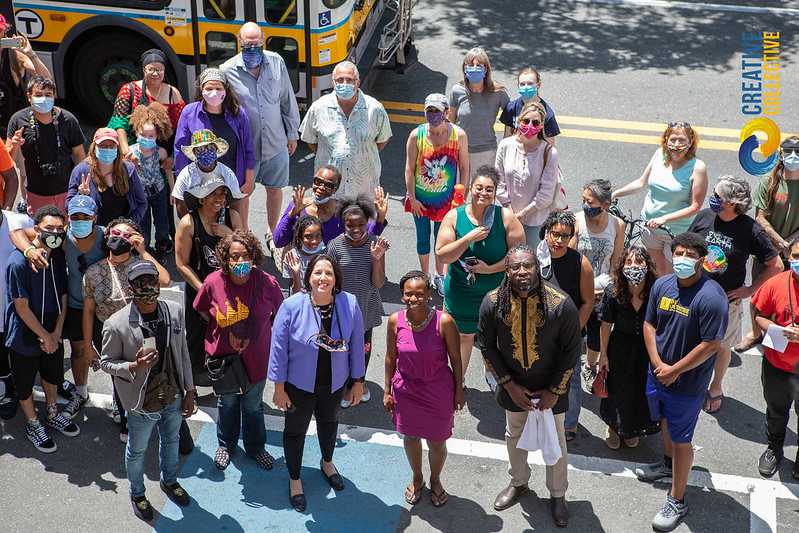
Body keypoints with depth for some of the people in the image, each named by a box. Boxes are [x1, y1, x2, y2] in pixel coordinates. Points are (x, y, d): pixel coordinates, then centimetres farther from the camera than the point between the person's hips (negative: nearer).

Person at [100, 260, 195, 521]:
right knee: (137, 451, 21)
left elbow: (183, 354, -2)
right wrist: (134, 367, -31)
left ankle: (169, 481, 57)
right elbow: (106, 362, -11)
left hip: (174, 397, 4)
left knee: (171, 441, 29)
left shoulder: (175, 311, -13)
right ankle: (137, 493, 49)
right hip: (142, 404, -4)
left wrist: (189, 391, 3)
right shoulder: (116, 324, -25)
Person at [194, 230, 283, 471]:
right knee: (227, 402, 25)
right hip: (223, 355, 1)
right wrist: (225, 330, -4)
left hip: (256, 357, 0)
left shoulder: (267, 283, -22)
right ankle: (226, 444, 50)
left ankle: (255, 447, 47)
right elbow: (202, 310, 0)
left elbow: (279, 315, -4)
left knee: (253, 405, 21)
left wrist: (254, 334, -4)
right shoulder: (213, 282, -21)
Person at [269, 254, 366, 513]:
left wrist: (358, 381, 1)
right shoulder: (292, 306, -25)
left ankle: (327, 462, 60)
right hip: (299, 385, -3)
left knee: (329, 422, 30)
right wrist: (279, 388, -12)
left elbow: (356, 345, -6)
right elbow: (279, 348, -16)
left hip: (335, 383, 3)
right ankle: (294, 480, 44)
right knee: (296, 430, 18)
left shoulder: (349, 304, -19)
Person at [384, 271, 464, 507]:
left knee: (436, 442, 14)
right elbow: (391, 357, 0)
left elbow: (455, 359, -10)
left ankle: (435, 480, 45)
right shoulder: (395, 321, -14)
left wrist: (459, 390, -2)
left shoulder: (444, 321, -23)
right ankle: (417, 478, 49)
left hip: (438, 392, -2)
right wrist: (387, 390, 5)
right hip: (406, 390, 2)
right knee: (410, 437, 21)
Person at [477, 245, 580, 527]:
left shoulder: (561, 305, -26)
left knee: (555, 440, 16)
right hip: (513, 384, 2)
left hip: (551, 387, -2)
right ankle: (518, 482, 50)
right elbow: (486, 346, -7)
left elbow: (571, 350, -14)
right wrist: (509, 385, -10)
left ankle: (557, 495, 39)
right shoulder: (492, 303, -20)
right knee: (515, 435, 24)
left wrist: (555, 391, -14)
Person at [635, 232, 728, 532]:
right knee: (665, 422, 28)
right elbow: (649, 325, 2)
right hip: (658, 372, 6)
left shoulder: (711, 297, -25)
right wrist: (658, 363, -10)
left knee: (681, 439, 4)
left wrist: (674, 371, -17)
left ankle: (677, 502, 17)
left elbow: (711, 345, -24)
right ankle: (668, 463, 55)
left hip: (688, 382, -6)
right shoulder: (662, 285, -5)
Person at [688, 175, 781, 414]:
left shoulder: (750, 230, -18)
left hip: (727, 299, -2)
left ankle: (716, 388, 37)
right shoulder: (704, 217, -9)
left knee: (722, 346, 15)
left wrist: (749, 290, -9)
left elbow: (776, 265, -9)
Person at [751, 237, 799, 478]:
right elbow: (760, 315, 0)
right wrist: (776, 330, -20)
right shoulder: (777, 283, -14)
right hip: (776, 364, 3)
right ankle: (774, 449, 54)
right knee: (776, 411, 27)